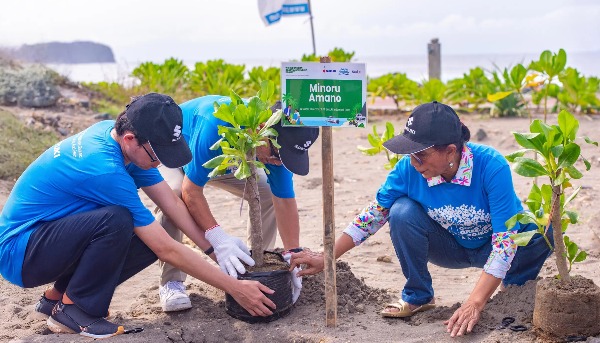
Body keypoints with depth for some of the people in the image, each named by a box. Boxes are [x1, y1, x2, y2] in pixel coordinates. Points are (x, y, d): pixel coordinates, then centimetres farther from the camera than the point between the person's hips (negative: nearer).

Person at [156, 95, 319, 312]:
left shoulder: (279, 145, -29)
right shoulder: (218, 125, -47)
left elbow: (285, 201, -22)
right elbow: (191, 190, -41)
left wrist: (293, 255, -27)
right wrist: (218, 239, -50)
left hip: (226, 160, 5)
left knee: (270, 193, -10)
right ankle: (171, 283, -21)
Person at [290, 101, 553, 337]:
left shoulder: (491, 166, -32)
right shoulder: (409, 169, -23)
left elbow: (505, 239, -34)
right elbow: (375, 213, -10)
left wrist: (474, 303, -41)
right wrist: (327, 258, -13)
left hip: (492, 248, -2)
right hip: (451, 247, 2)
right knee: (402, 212, -26)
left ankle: (516, 285, 1)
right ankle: (417, 296, -3)